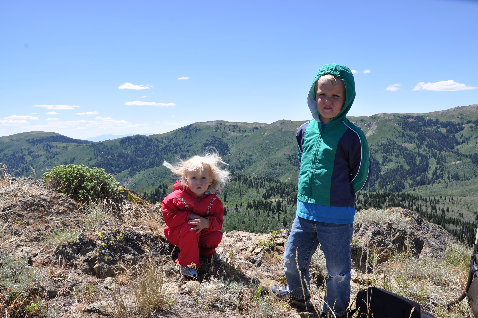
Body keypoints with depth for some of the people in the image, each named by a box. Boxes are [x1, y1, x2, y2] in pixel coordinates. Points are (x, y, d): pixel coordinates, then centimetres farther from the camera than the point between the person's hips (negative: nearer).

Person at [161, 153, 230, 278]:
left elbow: (218, 221, -9)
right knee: (189, 229, -36)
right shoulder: (178, 196, -19)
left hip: (201, 233, 4)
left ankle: (205, 252, 11)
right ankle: (187, 264, -23)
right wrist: (189, 216, -26)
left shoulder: (213, 200, -8)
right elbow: (168, 215, -20)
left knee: (216, 236, -21)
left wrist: (207, 223, -32)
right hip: (176, 233, -4)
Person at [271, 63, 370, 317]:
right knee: (292, 259, 19)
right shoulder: (305, 130, 3)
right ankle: (298, 296, 47)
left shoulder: (351, 135, -13)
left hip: (337, 217, -5)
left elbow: (360, 175, -4)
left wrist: (340, 197, 2)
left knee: (338, 270, 11)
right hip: (304, 211, 6)